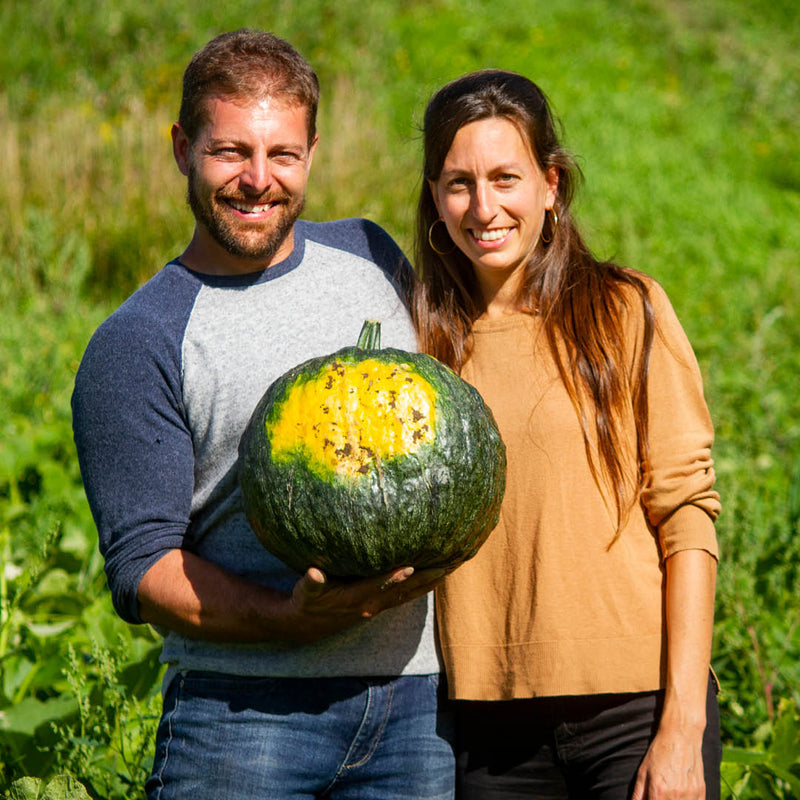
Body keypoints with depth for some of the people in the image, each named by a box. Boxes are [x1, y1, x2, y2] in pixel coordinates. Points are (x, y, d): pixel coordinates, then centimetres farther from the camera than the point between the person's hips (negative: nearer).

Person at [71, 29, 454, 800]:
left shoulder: (369, 254, 11)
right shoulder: (134, 347, -4)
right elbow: (142, 568, -8)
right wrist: (293, 618, -22)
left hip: (418, 699, 4)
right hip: (242, 709, -4)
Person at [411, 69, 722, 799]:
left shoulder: (626, 312, -2)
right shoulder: (424, 340, 7)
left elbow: (687, 516, -5)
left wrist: (683, 726, -10)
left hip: (634, 709, -3)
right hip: (489, 721, 3)